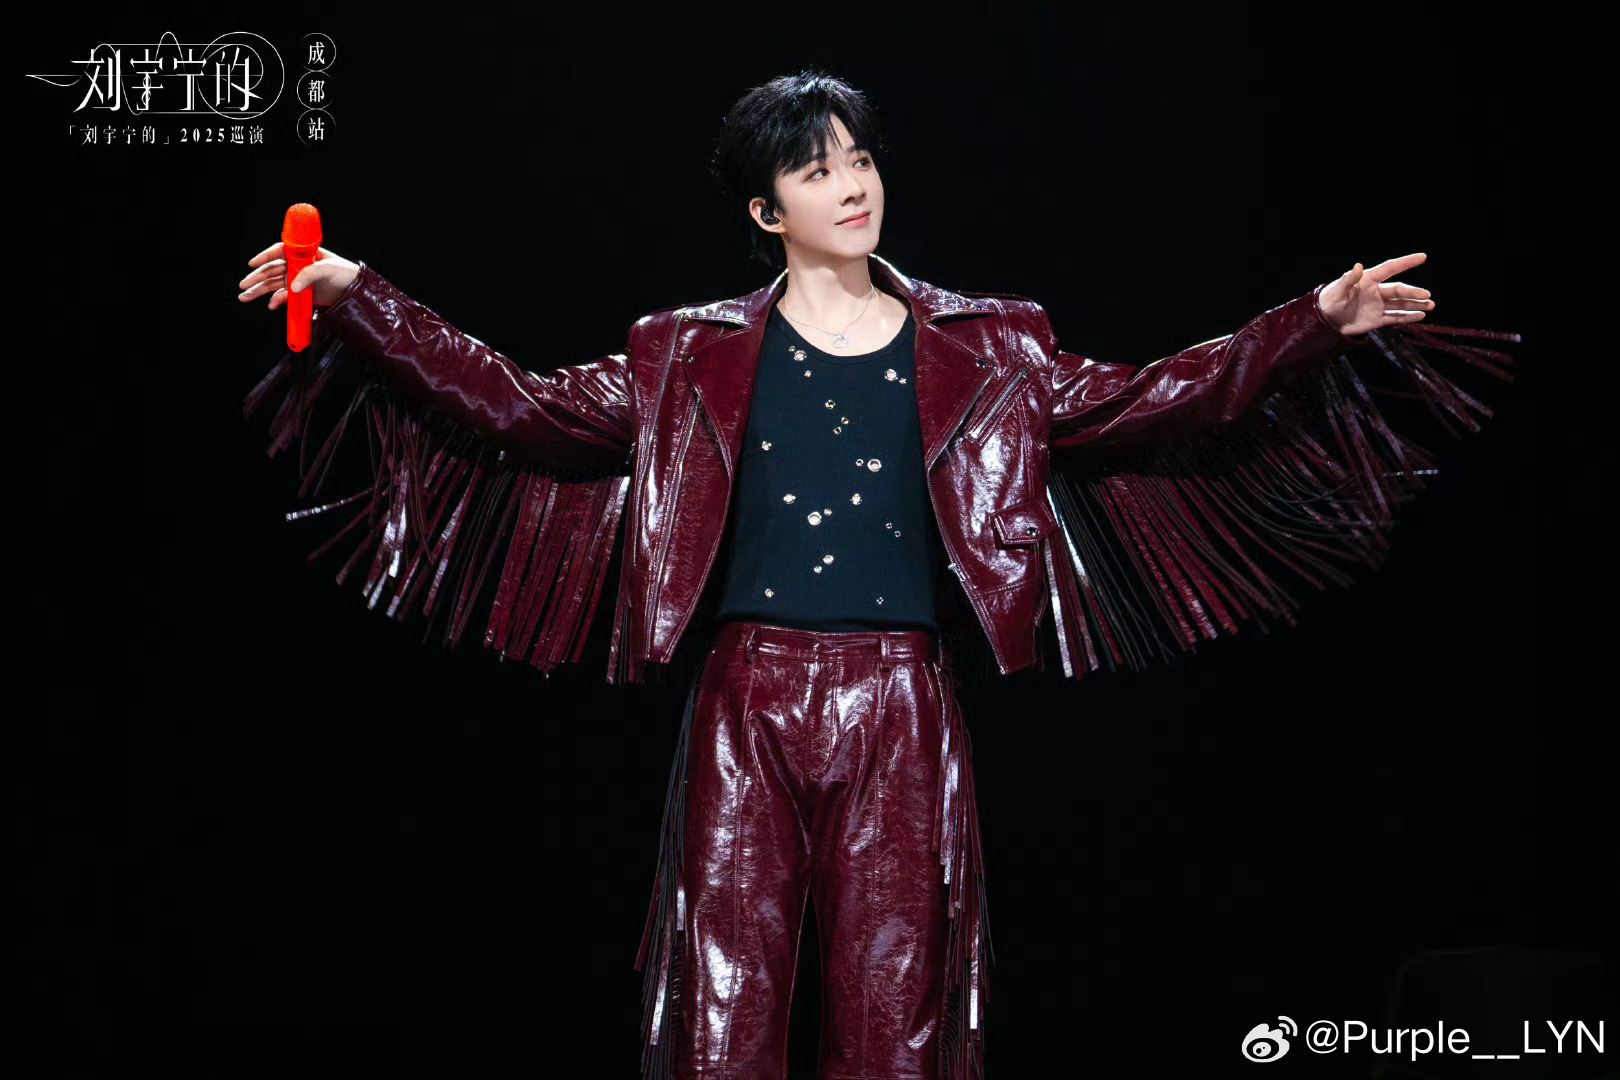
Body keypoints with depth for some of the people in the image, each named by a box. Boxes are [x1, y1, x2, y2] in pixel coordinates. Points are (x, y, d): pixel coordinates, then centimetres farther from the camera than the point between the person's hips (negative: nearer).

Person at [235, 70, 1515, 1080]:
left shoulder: (978, 352, 9)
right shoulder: (697, 357, 8)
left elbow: (1146, 406, 5)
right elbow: (520, 409, 6)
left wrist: (1323, 323, -4)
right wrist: (354, 297, 1)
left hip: (900, 709, 1)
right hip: (749, 704, 0)